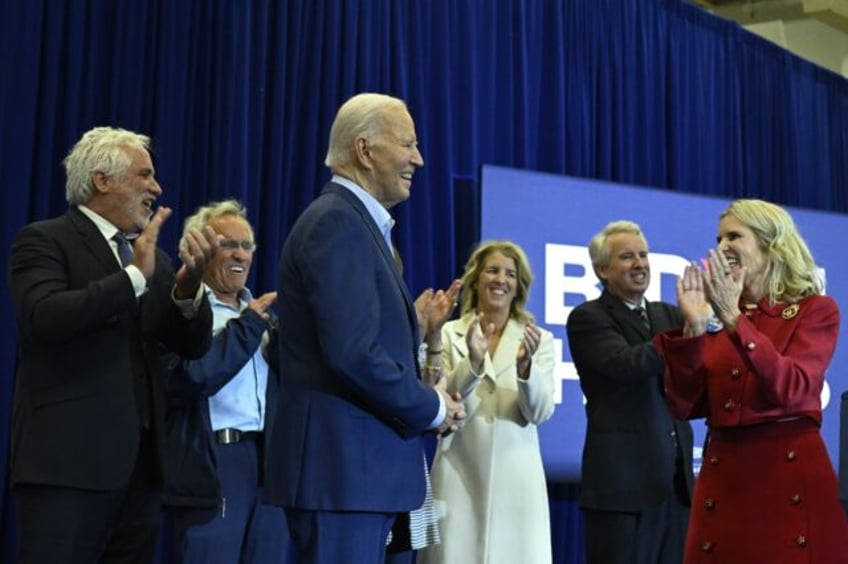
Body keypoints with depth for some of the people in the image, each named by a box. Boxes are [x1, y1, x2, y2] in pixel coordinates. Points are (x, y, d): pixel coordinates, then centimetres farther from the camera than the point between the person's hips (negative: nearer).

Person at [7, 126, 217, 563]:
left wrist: (189, 284, -9)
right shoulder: (44, 241, -1)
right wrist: (134, 276, -19)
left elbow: (193, 345, 10)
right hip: (69, 457, -6)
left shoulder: (151, 256, 17)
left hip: (140, 461, 6)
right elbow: (44, 317, -20)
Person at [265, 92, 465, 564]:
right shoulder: (337, 221, -13)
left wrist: (428, 402, 3)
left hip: (359, 464, 10)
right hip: (342, 465, -10)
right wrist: (431, 408, -10)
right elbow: (353, 352, -23)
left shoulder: (358, 223, 18)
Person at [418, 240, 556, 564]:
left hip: (515, 476, 1)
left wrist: (525, 365, -19)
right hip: (460, 474, -1)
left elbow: (540, 412, -1)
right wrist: (472, 363, -20)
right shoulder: (449, 334, 3)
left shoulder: (539, 340, 6)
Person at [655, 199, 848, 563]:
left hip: (791, 477, -3)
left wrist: (734, 319, -21)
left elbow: (791, 390, -17)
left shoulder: (816, 310, 0)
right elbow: (685, 406, 3)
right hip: (723, 478, 4)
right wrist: (693, 329, -8)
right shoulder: (716, 318, 10)